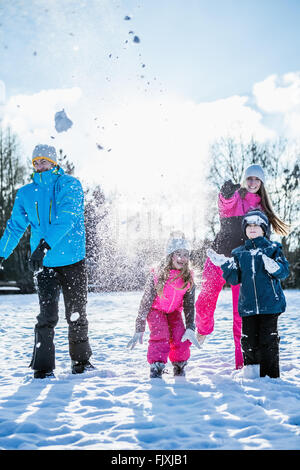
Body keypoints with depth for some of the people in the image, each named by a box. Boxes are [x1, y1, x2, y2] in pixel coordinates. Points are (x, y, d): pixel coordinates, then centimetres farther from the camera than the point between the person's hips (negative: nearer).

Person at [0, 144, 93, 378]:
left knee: (76, 314, 8)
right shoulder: (26, 193, 6)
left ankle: (81, 360, 26)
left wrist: (44, 245, -31)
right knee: (48, 315, -6)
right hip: (44, 263, 2)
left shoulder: (70, 185, -6)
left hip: (73, 260, -1)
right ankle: (43, 367, 5)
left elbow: (65, 219, -21)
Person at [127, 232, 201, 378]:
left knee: (181, 338, -11)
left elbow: (189, 305, -6)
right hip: (155, 309, -3)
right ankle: (156, 368, -12)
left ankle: (179, 367, 15)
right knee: (161, 336, -25)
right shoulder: (157, 275, -26)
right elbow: (146, 301, -21)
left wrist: (190, 328, -13)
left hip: (174, 311, 3)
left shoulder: (188, 277, -15)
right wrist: (139, 329, -20)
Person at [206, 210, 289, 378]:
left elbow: (284, 271, -1)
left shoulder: (273, 249, 6)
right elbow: (234, 279, 11)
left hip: (270, 303, -3)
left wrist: (274, 267, -22)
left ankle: (271, 375, 9)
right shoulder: (239, 253, 14)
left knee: (268, 339, -2)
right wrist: (224, 265, -4)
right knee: (249, 340, 3)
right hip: (248, 306, 3)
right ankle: (251, 372, 17)